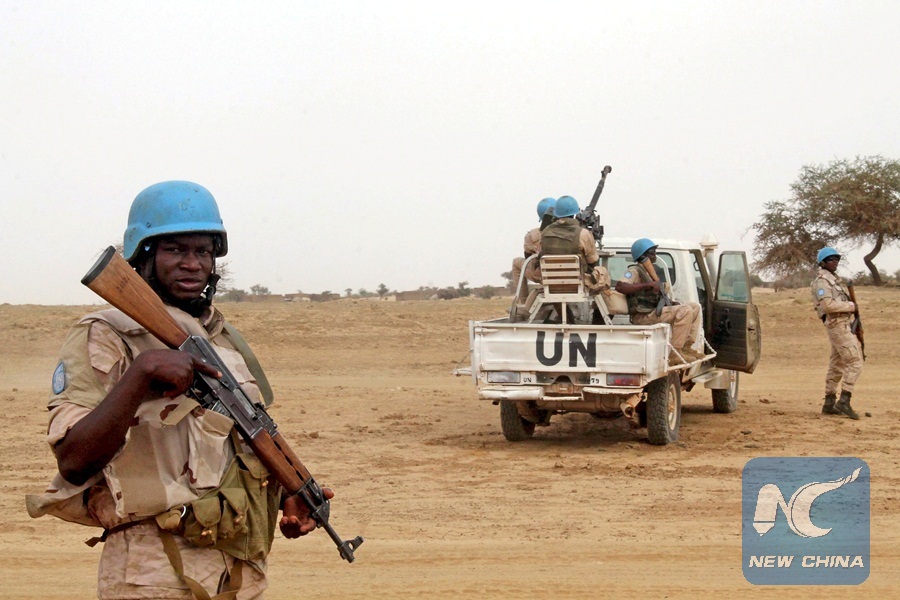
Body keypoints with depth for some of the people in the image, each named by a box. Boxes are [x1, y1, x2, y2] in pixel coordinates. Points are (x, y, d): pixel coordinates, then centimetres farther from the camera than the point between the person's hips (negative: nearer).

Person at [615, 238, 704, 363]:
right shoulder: (635, 271, -8)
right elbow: (619, 287, -27)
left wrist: (672, 303, 10)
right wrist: (648, 285, -30)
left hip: (654, 310, 10)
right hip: (643, 315, -10)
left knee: (695, 307, 11)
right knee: (685, 311, -25)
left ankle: (687, 347, 4)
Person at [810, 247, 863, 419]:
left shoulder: (832, 280, 22)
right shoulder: (821, 281, -10)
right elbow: (828, 305, -23)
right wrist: (851, 306, -14)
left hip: (844, 324, 10)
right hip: (838, 325, -10)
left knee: (836, 366, 11)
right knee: (855, 362, -14)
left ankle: (829, 404, 14)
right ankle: (844, 401, -17)